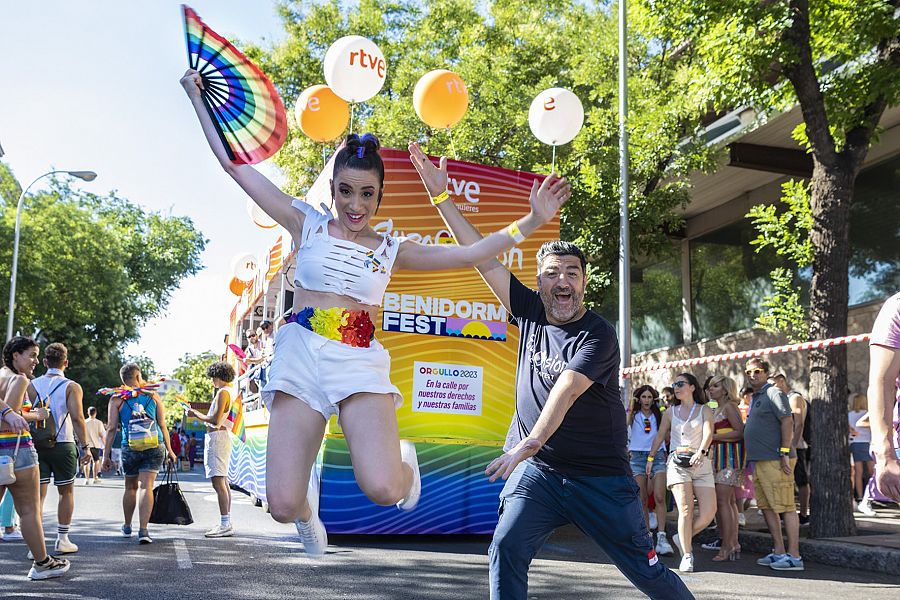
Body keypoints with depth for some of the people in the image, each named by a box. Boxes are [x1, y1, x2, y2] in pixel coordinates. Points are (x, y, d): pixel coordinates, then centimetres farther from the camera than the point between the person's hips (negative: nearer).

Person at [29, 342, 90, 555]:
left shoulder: (32, 385, 4)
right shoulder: (71, 387, -5)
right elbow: (77, 418, -14)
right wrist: (85, 446, -10)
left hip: (37, 445, 2)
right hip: (63, 445, -2)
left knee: (38, 493, 2)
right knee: (66, 492, 13)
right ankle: (63, 539, 16)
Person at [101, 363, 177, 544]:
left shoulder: (117, 399, 4)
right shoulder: (153, 396, 7)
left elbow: (111, 428, 0)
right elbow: (162, 425, 7)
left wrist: (106, 455, 4)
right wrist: (169, 449, 14)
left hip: (130, 448, 0)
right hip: (155, 447, 0)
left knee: (130, 487, 17)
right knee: (146, 487, -3)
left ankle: (127, 527, 31)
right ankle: (143, 530, -13)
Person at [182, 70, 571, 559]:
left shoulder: (392, 250, 11)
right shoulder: (306, 225, 7)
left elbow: (471, 254, 7)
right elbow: (233, 162, 8)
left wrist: (533, 220, -1)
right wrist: (197, 98, 8)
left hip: (360, 362, 0)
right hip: (300, 355, 0)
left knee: (383, 490, -24)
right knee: (283, 506, -11)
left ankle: (403, 461, 16)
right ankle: (307, 505, 29)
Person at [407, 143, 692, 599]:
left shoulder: (598, 335, -12)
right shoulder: (531, 314, 2)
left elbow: (566, 390, -28)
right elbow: (484, 260, 1)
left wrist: (530, 443, -42)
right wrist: (440, 196, -1)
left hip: (600, 476, -3)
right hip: (537, 471, 4)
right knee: (506, 552, -13)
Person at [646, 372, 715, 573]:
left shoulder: (705, 411, 9)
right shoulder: (670, 412, 15)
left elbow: (708, 434, -8)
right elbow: (659, 436, 22)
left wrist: (701, 451, -26)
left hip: (701, 464, 0)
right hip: (677, 462, 0)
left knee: (709, 512, -9)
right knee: (685, 510, -13)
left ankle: (683, 537, 15)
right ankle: (687, 555, -5)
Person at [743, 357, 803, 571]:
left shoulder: (774, 393, -7)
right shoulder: (755, 397, 21)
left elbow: (788, 421, -15)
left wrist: (785, 452, -20)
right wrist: (751, 459, 20)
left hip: (775, 461, -10)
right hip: (758, 461, 10)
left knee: (786, 507, -7)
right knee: (767, 507, 12)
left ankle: (794, 556, -5)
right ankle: (779, 551, 18)